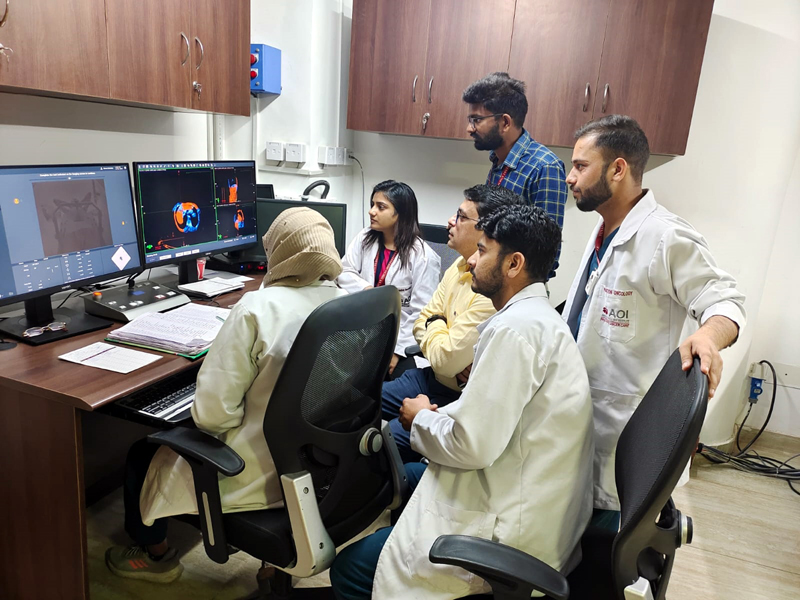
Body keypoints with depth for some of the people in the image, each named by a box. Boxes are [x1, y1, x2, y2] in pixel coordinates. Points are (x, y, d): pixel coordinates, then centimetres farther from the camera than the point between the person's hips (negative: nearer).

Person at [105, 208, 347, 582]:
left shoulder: (258, 308, -24)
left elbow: (212, 413, -22)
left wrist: (207, 417, 1)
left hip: (260, 475, -6)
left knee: (143, 455, 19)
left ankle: (156, 556, 44)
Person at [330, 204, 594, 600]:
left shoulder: (515, 328, -22)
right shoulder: (538, 317, 11)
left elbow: (472, 445, -25)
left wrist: (422, 418, -6)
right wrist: (439, 416, 4)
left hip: (515, 533, -10)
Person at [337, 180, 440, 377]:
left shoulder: (423, 256, -10)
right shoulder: (365, 239, 6)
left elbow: (422, 313, -13)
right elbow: (343, 273, -2)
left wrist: (397, 349, -18)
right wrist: (367, 290, -20)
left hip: (401, 339, -3)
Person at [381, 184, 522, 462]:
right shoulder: (460, 265, 3)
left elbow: (446, 360, -25)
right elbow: (422, 322, 9)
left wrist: (435, 325, -5)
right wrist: (441, 332, -14)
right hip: (432, 378, 9)